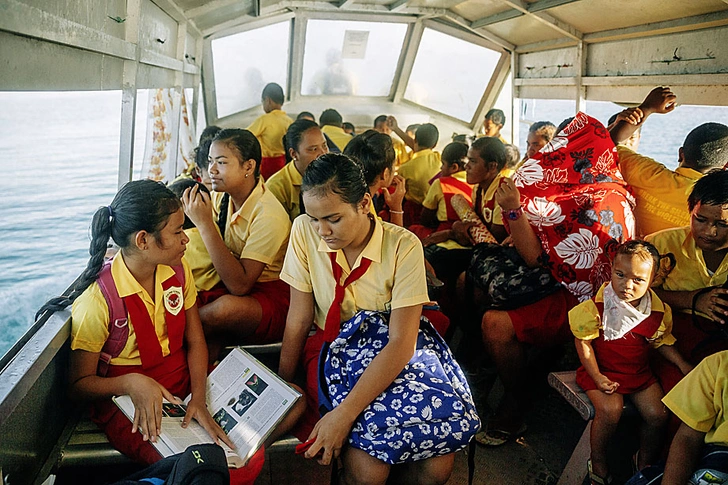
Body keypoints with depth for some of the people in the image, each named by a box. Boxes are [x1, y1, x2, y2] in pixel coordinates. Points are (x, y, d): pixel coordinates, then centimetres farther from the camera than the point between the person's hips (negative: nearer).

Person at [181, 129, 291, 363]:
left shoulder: (269, 215, -21)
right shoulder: (221, 198, 2)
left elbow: (240, 285, -26)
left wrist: (205, 224, -26)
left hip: (271, 295, -6)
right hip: (228, 286, 6)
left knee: (225, 309, -35)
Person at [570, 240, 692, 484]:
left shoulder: (659, 312, -6)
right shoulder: (596, 307, -19)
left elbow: (662, 342, 12)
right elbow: (583, 342, -11)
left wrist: (683, 365, 1)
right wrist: (597, 377, -16)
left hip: (639, 372, 4)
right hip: (602, 370, -4)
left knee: (657, 414, -9)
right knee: (610, 409, -26)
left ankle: (645, 460, 22)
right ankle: (598, 462, 1)